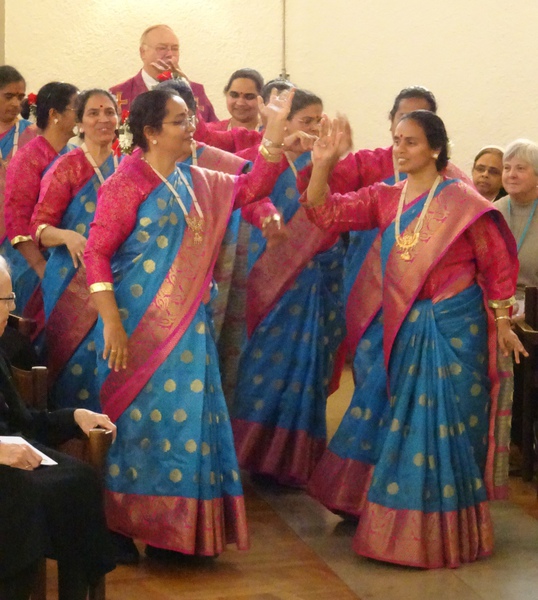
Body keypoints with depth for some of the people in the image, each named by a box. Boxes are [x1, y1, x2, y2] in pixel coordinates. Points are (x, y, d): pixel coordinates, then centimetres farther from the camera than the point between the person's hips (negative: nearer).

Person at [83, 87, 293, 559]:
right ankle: (123, 531, 13)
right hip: (140, 326, -7)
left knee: (188, 419, 7)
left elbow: (249, 188, 21)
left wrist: (275, 134, 11)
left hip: (188, 326, 7)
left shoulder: (197, 181, 11)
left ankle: (179, 530, 17)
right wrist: (111, 323, -19)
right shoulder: (127, 184, -10)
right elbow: (97, 254, -13)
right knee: (140, 418, 0)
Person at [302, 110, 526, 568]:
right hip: (397, 327, 6)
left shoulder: (462, 201, -9)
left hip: (450, 330, -6)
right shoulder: (385, 198, 5)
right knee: (389, 422, 16)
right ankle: (376, 509, 35)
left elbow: (497, 265, -5)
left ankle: (439, 533, 15)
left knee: (440, 426, 1)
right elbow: (327, 213, -3)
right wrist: (322, 166, -18)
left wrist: (502, 323, -4)